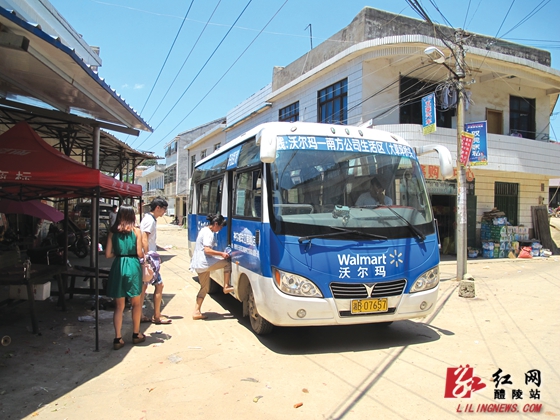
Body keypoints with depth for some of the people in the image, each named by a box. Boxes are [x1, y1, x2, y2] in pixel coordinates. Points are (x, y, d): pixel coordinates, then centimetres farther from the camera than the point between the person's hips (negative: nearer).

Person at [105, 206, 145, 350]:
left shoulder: (113, 231, 3)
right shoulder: (136, 231, -3)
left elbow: (108, 254, 1)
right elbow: (139, 253, -7)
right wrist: (144, 254, 14)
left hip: (118, 267, 2)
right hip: (133, 267, -2)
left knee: (119, 306, 10)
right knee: (136, 303, 14)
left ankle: (118, 338, 8)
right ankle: (136, 334, 24)